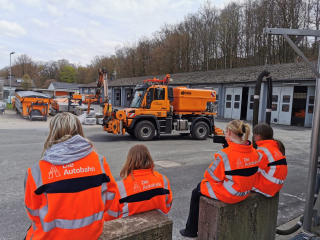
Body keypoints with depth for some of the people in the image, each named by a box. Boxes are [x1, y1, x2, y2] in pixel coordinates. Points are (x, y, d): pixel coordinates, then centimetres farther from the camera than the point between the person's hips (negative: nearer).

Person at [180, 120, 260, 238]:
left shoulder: (225, 154, -27)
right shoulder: (254, 152, -5)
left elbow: (211, 176, -16)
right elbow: (242, 172, 8)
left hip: (227, 194, -7)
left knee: (196, 193, 18)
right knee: (202, 185, 27)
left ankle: (191, 230, 32)